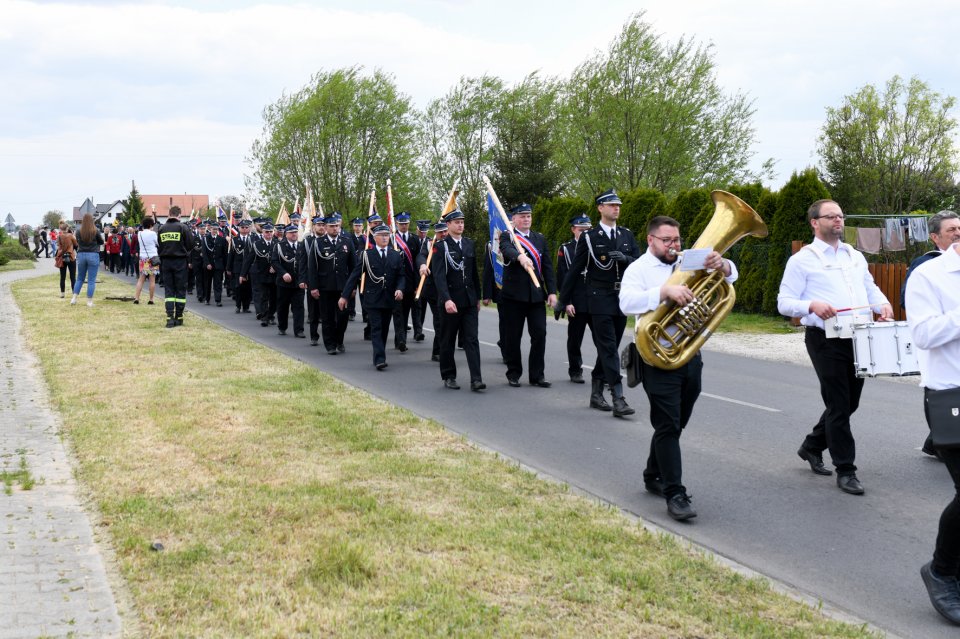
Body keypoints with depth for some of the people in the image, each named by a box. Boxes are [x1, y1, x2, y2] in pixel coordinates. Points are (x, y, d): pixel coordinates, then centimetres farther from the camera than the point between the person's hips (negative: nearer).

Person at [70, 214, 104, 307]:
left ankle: (74, 298, 11)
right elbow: (101, 242, 5)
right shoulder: (95, 231, -8)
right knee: (91, 280, 2)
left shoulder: (79, 232, -3)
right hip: (93, 255, -3)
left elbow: (77, 242, 12)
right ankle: (89, 301, 3)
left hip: (81, 255, 3)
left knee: (80, 278, 17)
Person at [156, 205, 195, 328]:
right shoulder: (183, 227, -9)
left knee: (168, 290, 6)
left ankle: (170, 317, -4)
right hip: (180, 261, -3)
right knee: (180, 289, 6)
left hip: (166, 261, 3)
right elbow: (191, 245, -8)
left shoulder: (162, 228, 2)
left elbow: (158, 246, 6)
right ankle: (179, 317, 7)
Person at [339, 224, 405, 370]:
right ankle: (379, 359, -17)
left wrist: (400, 289, -13)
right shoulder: (366, 255, -2)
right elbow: (355, 276, -2)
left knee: (384, 329, 10)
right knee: (376, 329, -10)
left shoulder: (396, 255, 6)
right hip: (372, 299, -4)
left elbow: (401, 276, 9)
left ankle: (379, 357, 22)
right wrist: (344, 296, -6)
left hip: (389, 299, 4)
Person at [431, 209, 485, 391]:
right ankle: (448, 377, 18)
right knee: (448, 341, 7)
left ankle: (476, 379, -8)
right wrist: (447, 299, -26)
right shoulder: (440, 247, -6)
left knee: (472, 339, -3)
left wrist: (477, 298, 15)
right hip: (450, 300, -4)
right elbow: (439, 276, -15)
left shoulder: (470, 244, 10)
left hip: (469, 301, 4)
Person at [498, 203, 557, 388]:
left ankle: (537, 375, 6)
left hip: (536, 294, 3)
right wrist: (521, 257, -45)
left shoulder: (540, 239, 14)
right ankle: (514, 374, 15)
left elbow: (548, 267, 11)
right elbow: (507, 250, -24)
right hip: (513, 295, -3)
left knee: (540, 334, -2)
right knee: (512, 336, 3)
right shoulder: (506, 237, 0)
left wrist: (552, 292, 2)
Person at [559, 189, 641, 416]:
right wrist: (566, 300, -1)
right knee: (609, 349, -10)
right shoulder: (588, 237, -2)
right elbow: (575, 270, 0)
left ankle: (596, 393, 21)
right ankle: (618, 398, -14)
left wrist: (625, 258, -13)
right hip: (600, 301, -5)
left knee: (607, 348, 11)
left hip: (622, 300, 5)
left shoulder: (627, 235, 11)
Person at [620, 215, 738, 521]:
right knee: (668, 426, -8)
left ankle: (654, 476, 33)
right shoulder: (638, 269, -3)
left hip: (691, 356, 6)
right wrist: (666, 292, -34)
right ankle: (675, 495, -8)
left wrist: (721, 264, -18)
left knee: (675, 424, 16)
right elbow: (627, 302, -21)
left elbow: (729, 275, 7)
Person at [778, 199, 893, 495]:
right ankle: (845, 470, 5)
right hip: (825, 339, -6)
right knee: (839, 406, -4)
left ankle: (812, 446, 33)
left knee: (849, 403, 13)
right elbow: (784, 303, -5)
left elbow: (870, 288, 26)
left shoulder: (856, 256, 17)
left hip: (859, 339, 6)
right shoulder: (802, 260, -3)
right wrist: (812, 306, -25)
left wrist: (882, 303, 3)